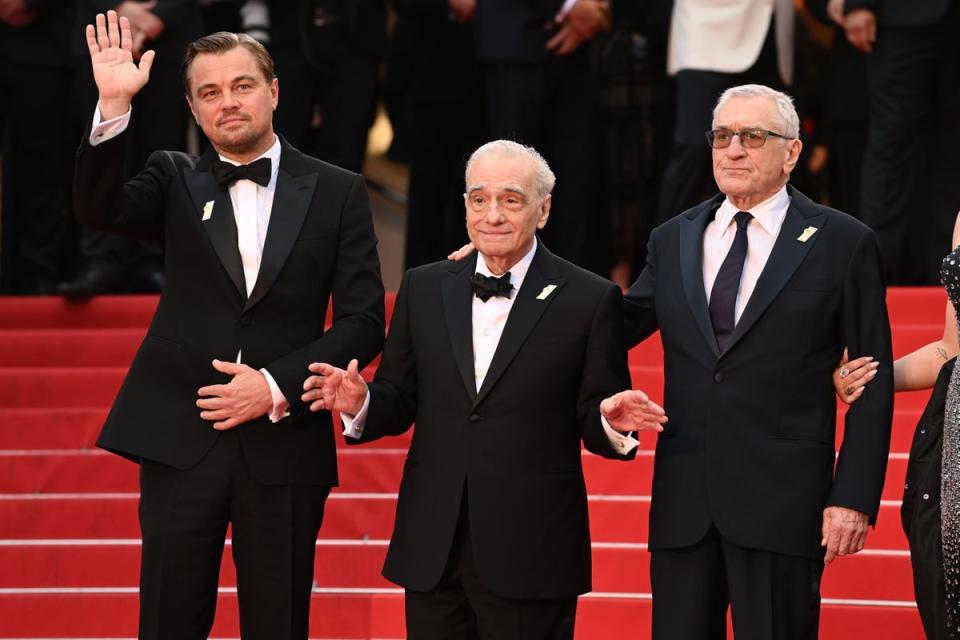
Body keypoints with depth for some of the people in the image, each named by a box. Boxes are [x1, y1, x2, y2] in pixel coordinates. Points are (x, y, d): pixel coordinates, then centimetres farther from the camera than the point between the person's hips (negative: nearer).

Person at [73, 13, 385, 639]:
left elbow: (364, 321, 2)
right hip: (182, 440, 1)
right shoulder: (176, 181, 8)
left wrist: (278, 386, -9)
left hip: (284, 443, 0)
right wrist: (114, 106, -23)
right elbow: (99, 206, -12)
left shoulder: (337, 192, 5)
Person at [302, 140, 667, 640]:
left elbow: (594, 424, 0)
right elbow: (400, 402, 12)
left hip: (531, 556, -3)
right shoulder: (424, 289, 10)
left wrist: (610, 420, -23)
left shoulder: (589, 299, -1)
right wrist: (361, 404, -9)